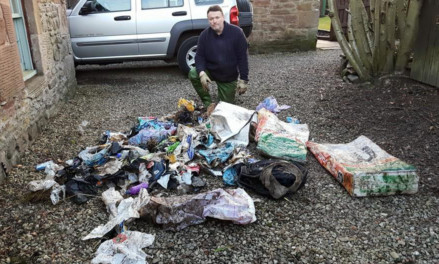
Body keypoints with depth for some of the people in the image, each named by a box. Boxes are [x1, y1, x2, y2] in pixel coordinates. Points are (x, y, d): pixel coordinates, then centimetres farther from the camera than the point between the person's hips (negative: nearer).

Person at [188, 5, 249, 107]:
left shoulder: (236, 32, -18)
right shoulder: (204, 35, -11)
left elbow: (242, 57, -15)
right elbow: (200, 56, -9)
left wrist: (243, 79, -16)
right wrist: (202, 73, -28)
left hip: (229, 77, -1)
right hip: (210, 71, 2)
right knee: (193, 74, -27)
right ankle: (208, 103, -7)